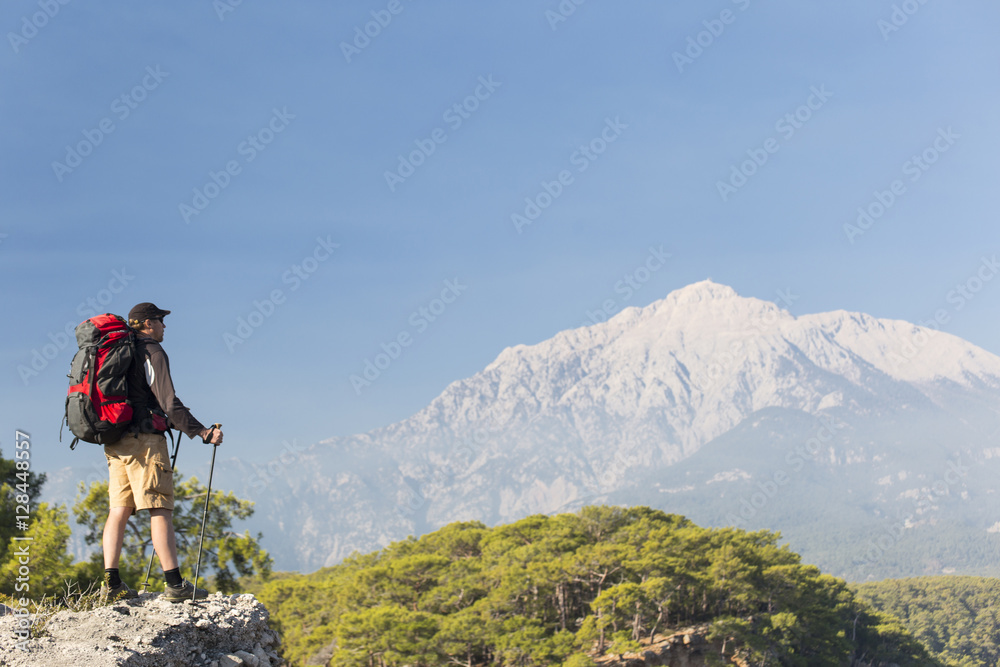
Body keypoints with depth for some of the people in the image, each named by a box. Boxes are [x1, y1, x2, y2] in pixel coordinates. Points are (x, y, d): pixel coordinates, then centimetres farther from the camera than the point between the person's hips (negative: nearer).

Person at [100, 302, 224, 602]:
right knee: (160, 509, -10)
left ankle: (111, 582, 1)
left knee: (119, 510, 6)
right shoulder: (152, 352, -6)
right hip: (144, 438, -8)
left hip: (114, 440, 8)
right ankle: (174, 583, -13)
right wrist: (202, 432, -17)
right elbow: (168, 401, -17)